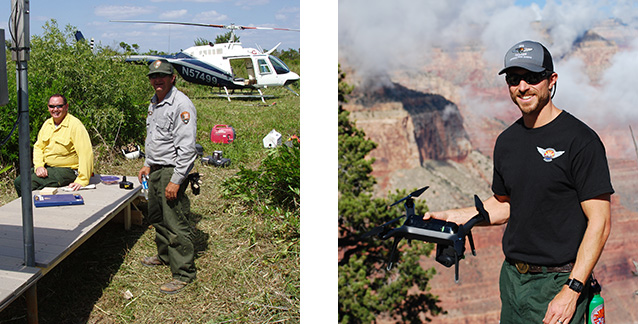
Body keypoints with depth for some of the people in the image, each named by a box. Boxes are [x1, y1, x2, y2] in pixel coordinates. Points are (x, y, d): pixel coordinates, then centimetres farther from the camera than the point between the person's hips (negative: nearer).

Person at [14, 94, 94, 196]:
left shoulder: (75, 125, -16)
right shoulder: (47, 123, 9)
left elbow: (86, 154, -23)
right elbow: (38, 146, 14)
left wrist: (82, 181, -28)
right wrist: (38, 165, -6)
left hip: (66, 169, -8)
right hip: (46, 167, 8)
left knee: (30, 183, -21)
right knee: (18, 182, -1)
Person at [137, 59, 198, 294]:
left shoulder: (181, 105, -17)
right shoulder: (154, 103, 14)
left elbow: (186, 148, -21)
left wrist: (176, 180, -22)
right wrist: (147, 164, 22)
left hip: (172, 170, -9)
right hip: (156, 170, 9)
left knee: (176, 224, -7)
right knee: (157, 218, 21)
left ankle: (184, 273, 2)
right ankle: (164, 255, 40)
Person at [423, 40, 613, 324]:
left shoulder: (580, 140, -12)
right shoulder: (507, 141, 8)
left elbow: (600, 222, -14)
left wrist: (572, 290, -19)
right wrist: (451, 216, 6)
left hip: (557, 283, -6)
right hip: (511, 278, 6)